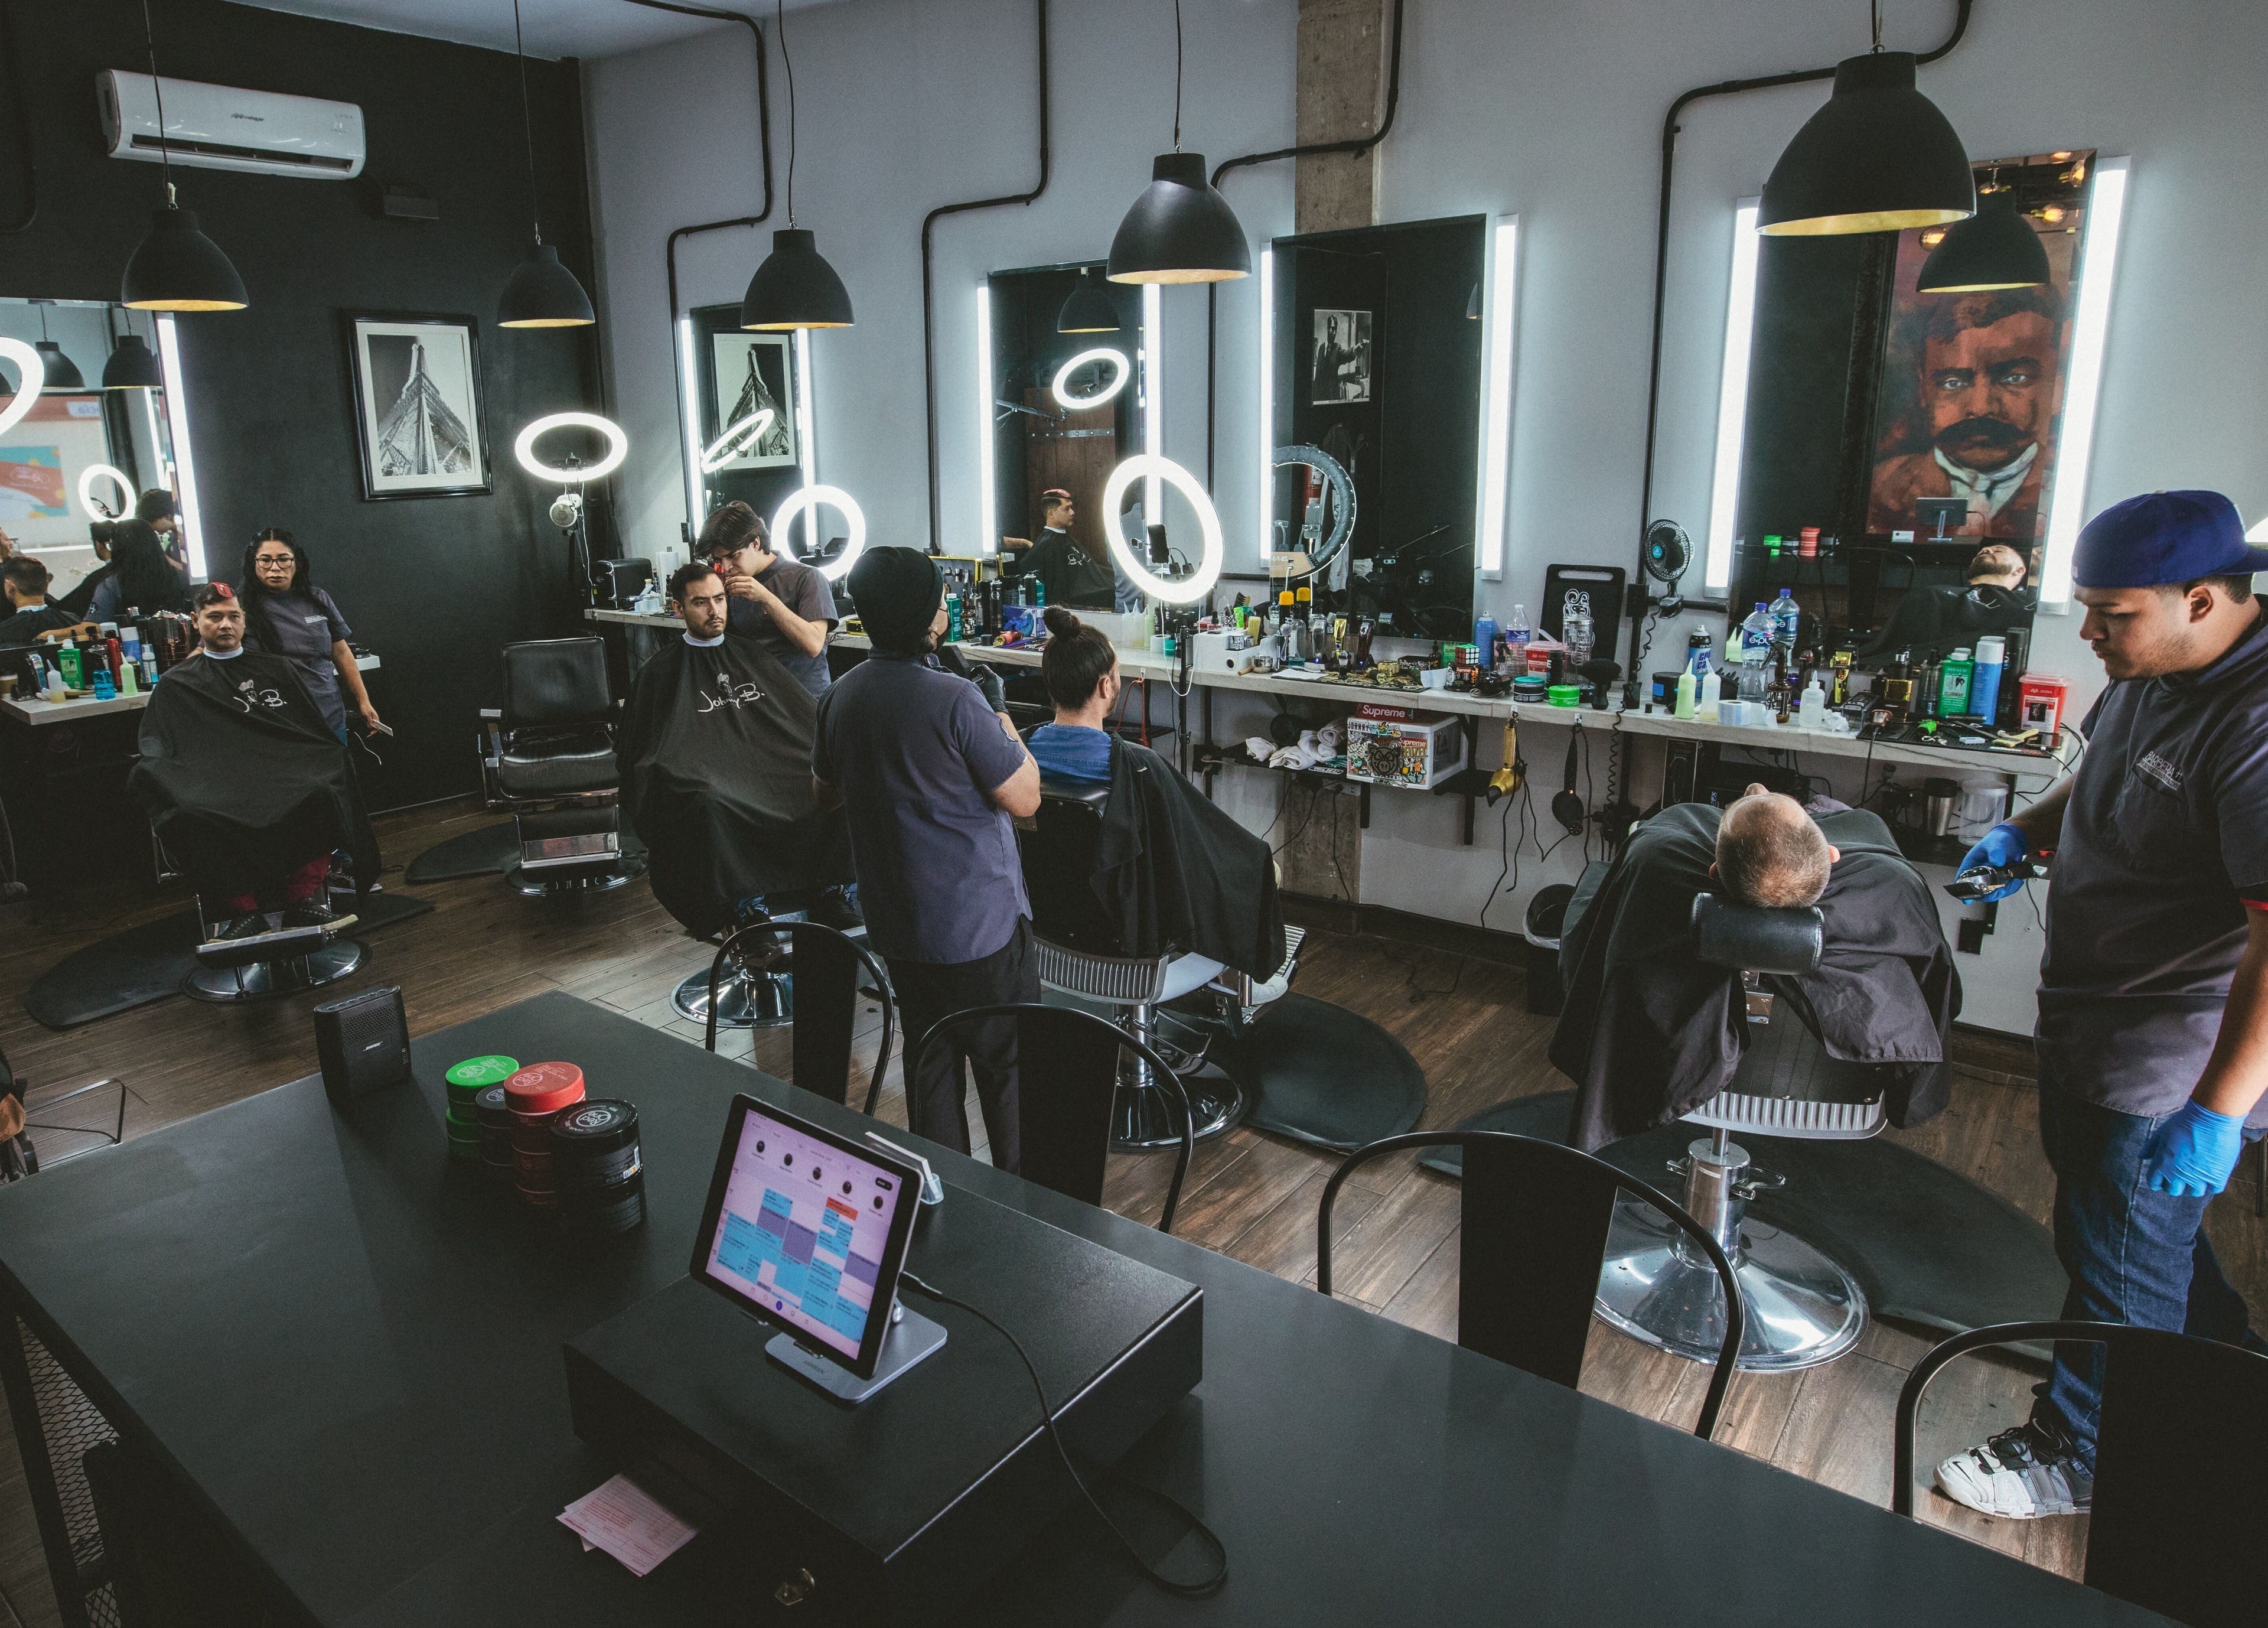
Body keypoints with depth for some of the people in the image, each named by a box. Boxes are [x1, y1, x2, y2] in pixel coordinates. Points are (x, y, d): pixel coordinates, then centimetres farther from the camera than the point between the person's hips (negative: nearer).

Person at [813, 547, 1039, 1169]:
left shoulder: (840, 697, 1)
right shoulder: (954, 699, -23)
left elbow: (825, 792, 16)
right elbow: (1025, 798, -17)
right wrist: (1001, 715, -4)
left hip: (895, 924, 7)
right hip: (980, 927, -7)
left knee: (929, 1059, 18)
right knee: (1008, 1069, 8)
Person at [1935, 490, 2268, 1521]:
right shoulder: (2148, 676, 0)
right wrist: (2027, 832, 4)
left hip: (2176, 1061, -9)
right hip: (2090, 1017, 9)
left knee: (2120, 1262, 9)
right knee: (2124, 1223, 27)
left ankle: (2071, 1459, 30)